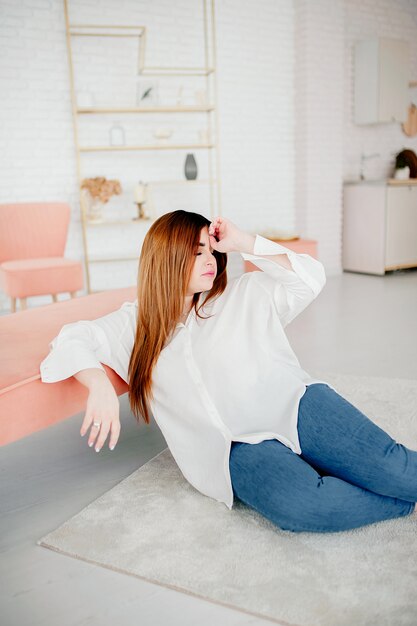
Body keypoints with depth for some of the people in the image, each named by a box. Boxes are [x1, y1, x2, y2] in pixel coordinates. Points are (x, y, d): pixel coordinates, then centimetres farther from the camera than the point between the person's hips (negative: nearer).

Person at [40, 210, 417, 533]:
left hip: (293, 405, 2)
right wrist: (100, 385, -15)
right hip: (238, 448, -1)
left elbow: (310, 279, 12)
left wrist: (243, 243, 6)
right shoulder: (135, 324, 15)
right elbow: (71, 340, 6)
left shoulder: (242, 296, 18)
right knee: (297, 505, -32)